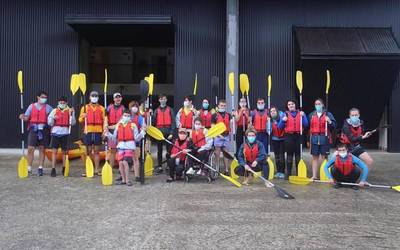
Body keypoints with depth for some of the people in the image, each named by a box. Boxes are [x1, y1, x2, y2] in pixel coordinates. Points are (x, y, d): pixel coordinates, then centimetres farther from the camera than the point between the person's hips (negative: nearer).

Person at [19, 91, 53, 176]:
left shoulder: (48, 107, 8)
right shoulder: (31, 106, 10)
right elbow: (26, 117, 7)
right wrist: (23, 117, -13)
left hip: (44, 130, 0)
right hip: (33, 130, 0)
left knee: (42, 149, 5)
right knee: (30, 149, -4)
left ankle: (40, 168, 11)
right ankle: (29, 168, 6)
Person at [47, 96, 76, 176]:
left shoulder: (70, 111, 6)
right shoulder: (54, 111, 7)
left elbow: (73, 123, -3)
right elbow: (49, 123, 5)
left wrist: (72, 114, -14)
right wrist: (52, 118, -14)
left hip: (65, 133, 0)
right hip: (55, 133, 0)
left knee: (64, 151, 8)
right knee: (54, 151, -2)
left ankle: (64, 169, 19)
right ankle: (53, 169, 0)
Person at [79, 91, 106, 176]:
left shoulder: (101, 108, 11)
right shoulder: (85, 107, 10)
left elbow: (104, 121, 7)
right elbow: (80, 119, 8)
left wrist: (104, 131, -4)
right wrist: (83, 117, -14)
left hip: (98, 132, 0)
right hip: (88, 132, 0)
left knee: (96, 151, 4)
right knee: (88, 151, 3)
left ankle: (97, 170, 9)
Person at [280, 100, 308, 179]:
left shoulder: (301, 113, 11)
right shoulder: (285, 114, 11)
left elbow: (306, 125, 1)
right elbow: (280, 127, 6)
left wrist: (303, 116, -11)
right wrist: (283, 120, -11)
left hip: (298, 136, 0)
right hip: (289, 136, 0)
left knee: (298, 155, 2)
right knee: (289, 155, 0)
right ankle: (288, 173, 5)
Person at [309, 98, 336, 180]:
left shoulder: (328, 114, 4)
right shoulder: (311, 115, 12)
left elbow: (334, 126, -2)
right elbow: (309, 127, 12)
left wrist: (329, 122, -23)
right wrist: (308, 139, 7)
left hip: (324, 139, -2)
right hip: (314, 139, 2)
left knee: (324, 157, 0)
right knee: (315, 157, 4)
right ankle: (314, 176, 9)